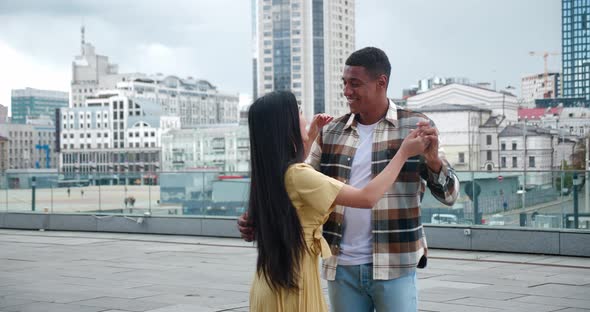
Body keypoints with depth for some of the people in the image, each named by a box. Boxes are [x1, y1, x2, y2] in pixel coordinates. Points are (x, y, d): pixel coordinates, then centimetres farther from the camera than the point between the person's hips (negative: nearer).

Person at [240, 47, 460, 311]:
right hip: (341, 267, 4)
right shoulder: (331, 134, 8)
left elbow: (449, 195, -3)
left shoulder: (415, 127, -2)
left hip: (393, 267, -3)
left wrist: (433, 160, -24)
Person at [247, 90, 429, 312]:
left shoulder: (269, 173, 3)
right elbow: (367, 198, -24)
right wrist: (404, 153, -15)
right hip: (292, 287, -9)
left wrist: (311, 136, 30)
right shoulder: (297, 176, -23)